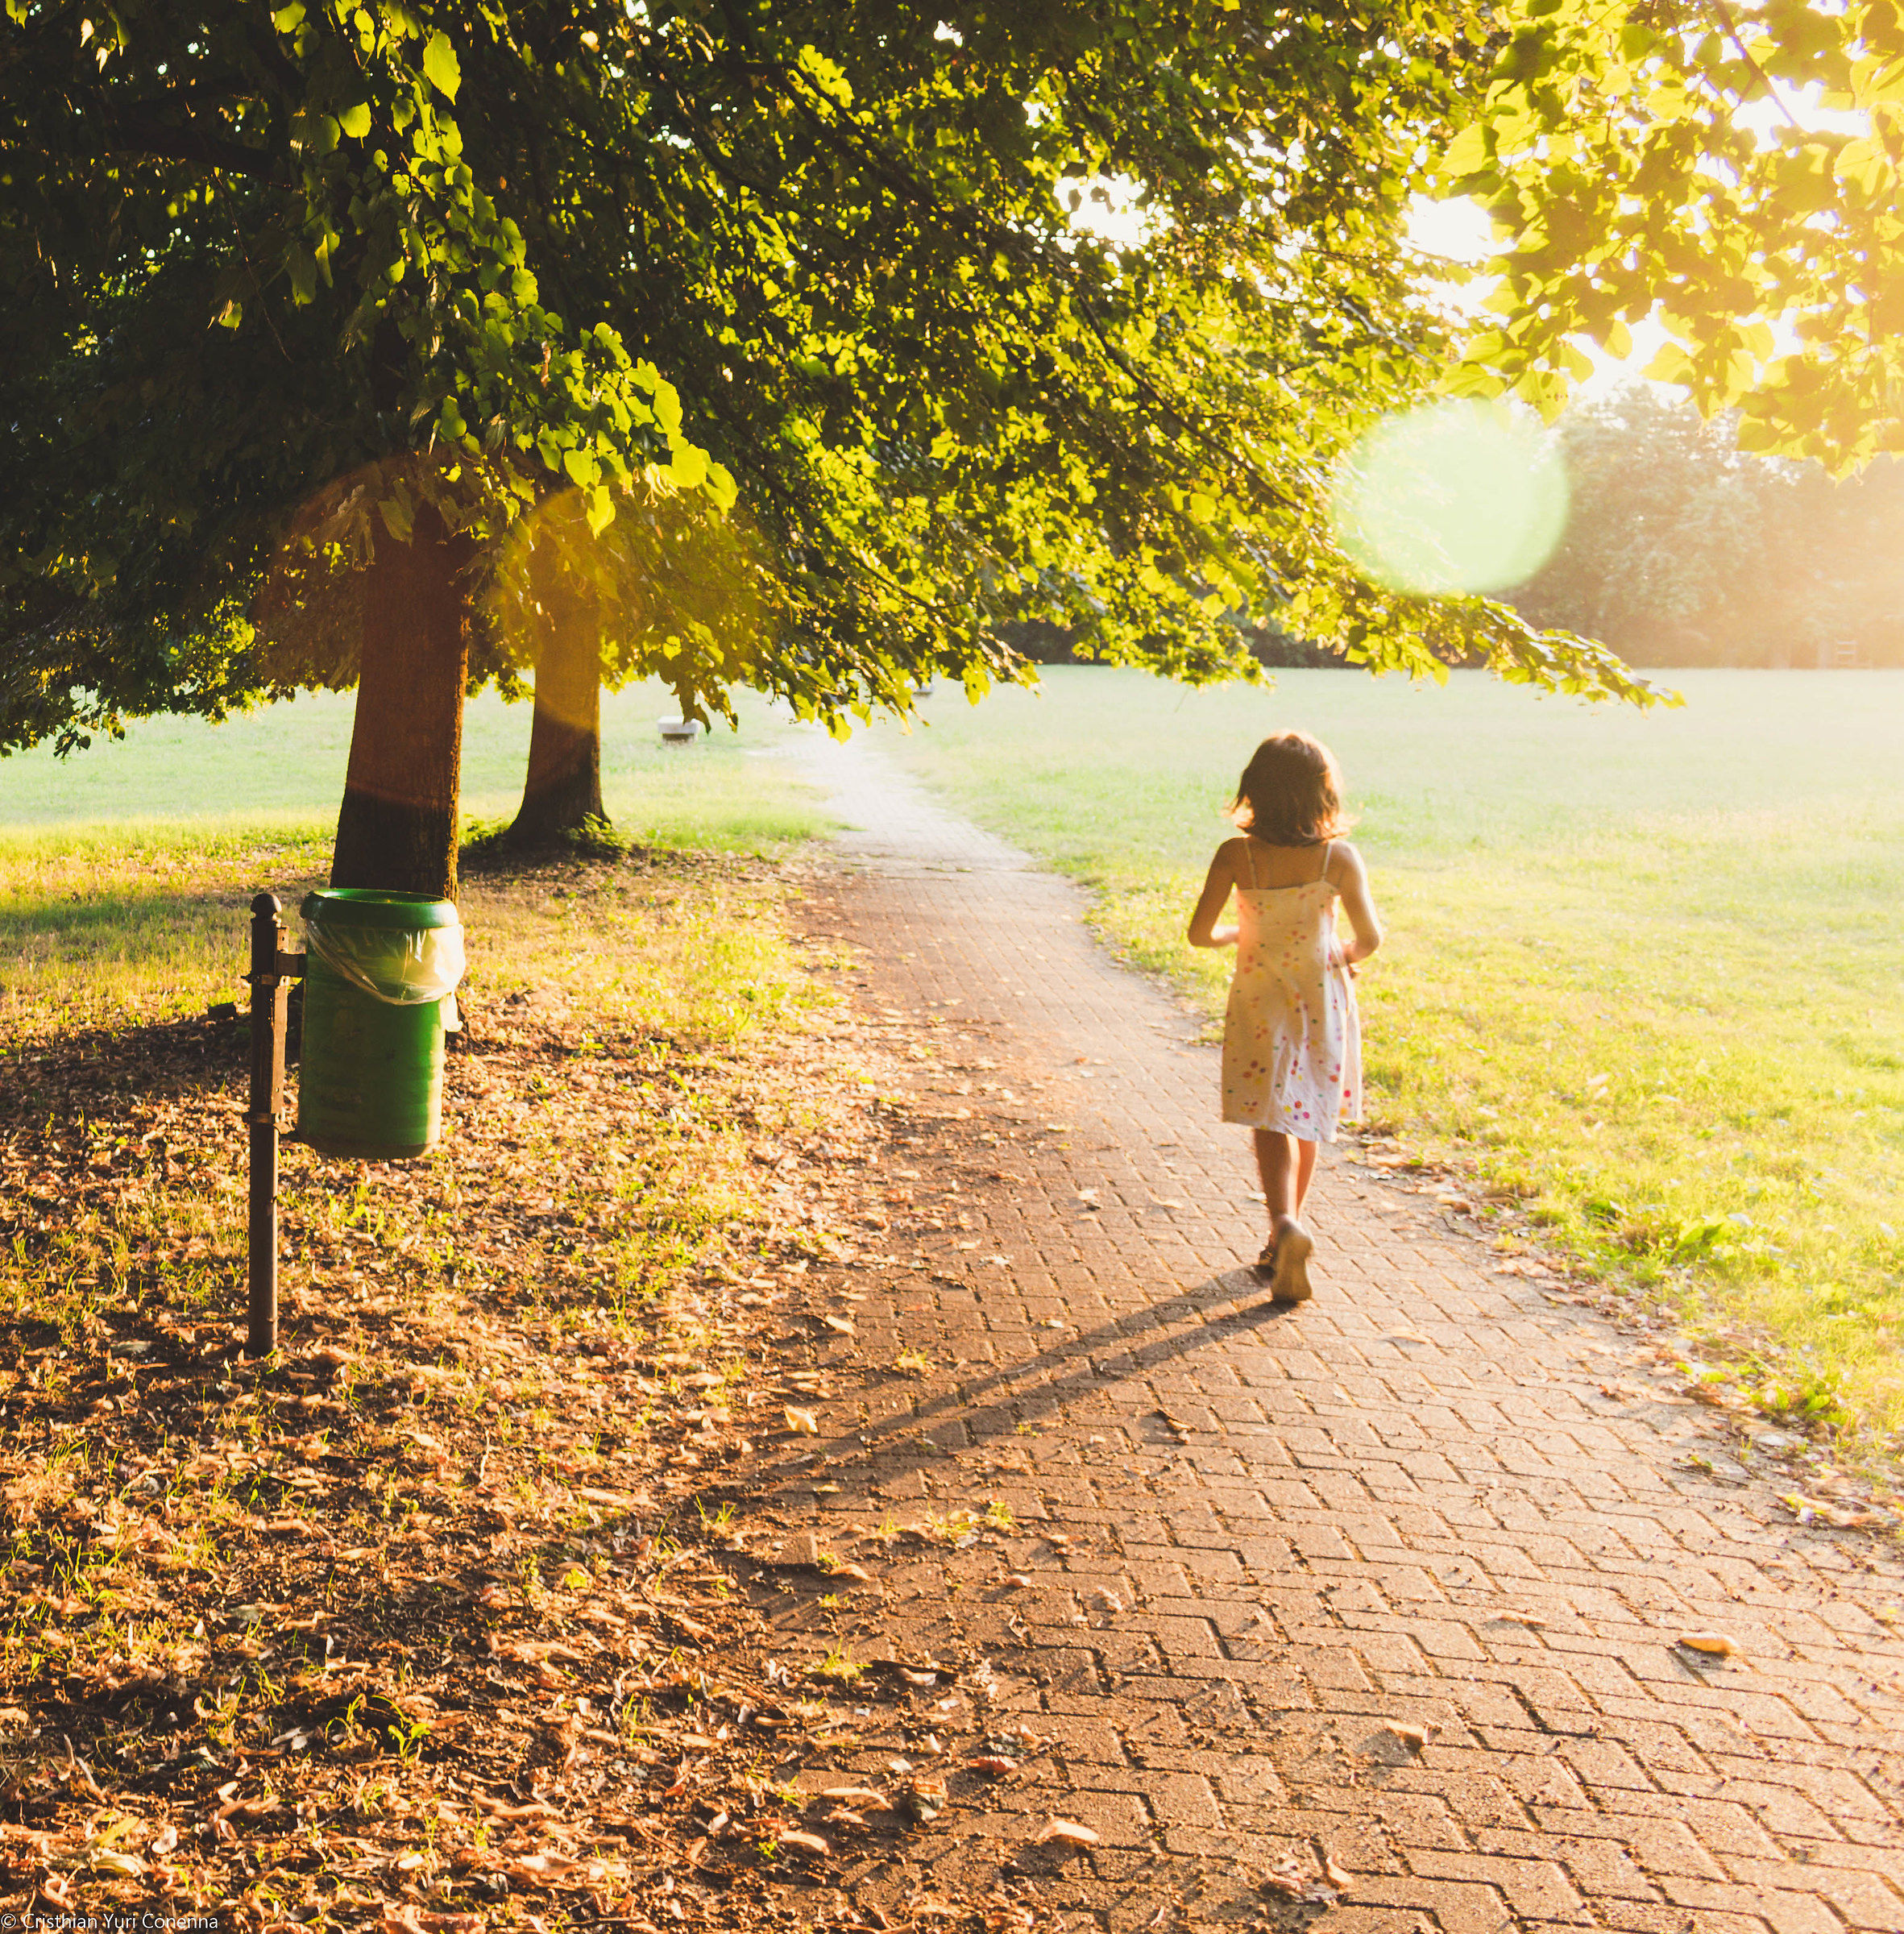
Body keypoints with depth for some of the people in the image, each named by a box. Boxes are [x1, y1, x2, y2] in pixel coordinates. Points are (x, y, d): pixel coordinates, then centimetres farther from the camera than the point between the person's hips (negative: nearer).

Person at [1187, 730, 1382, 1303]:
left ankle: (1286, 1224, -23)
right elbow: (1370, 937, -9)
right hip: (1323, 997, 1)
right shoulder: (1338, 856, -13)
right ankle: (1283, 1241, 27)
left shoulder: (1237, 856, -14)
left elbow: (1200, 933, -11)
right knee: (1306, 1117, 17)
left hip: (1260, 1000, -1)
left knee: (1273, 1120, 2)